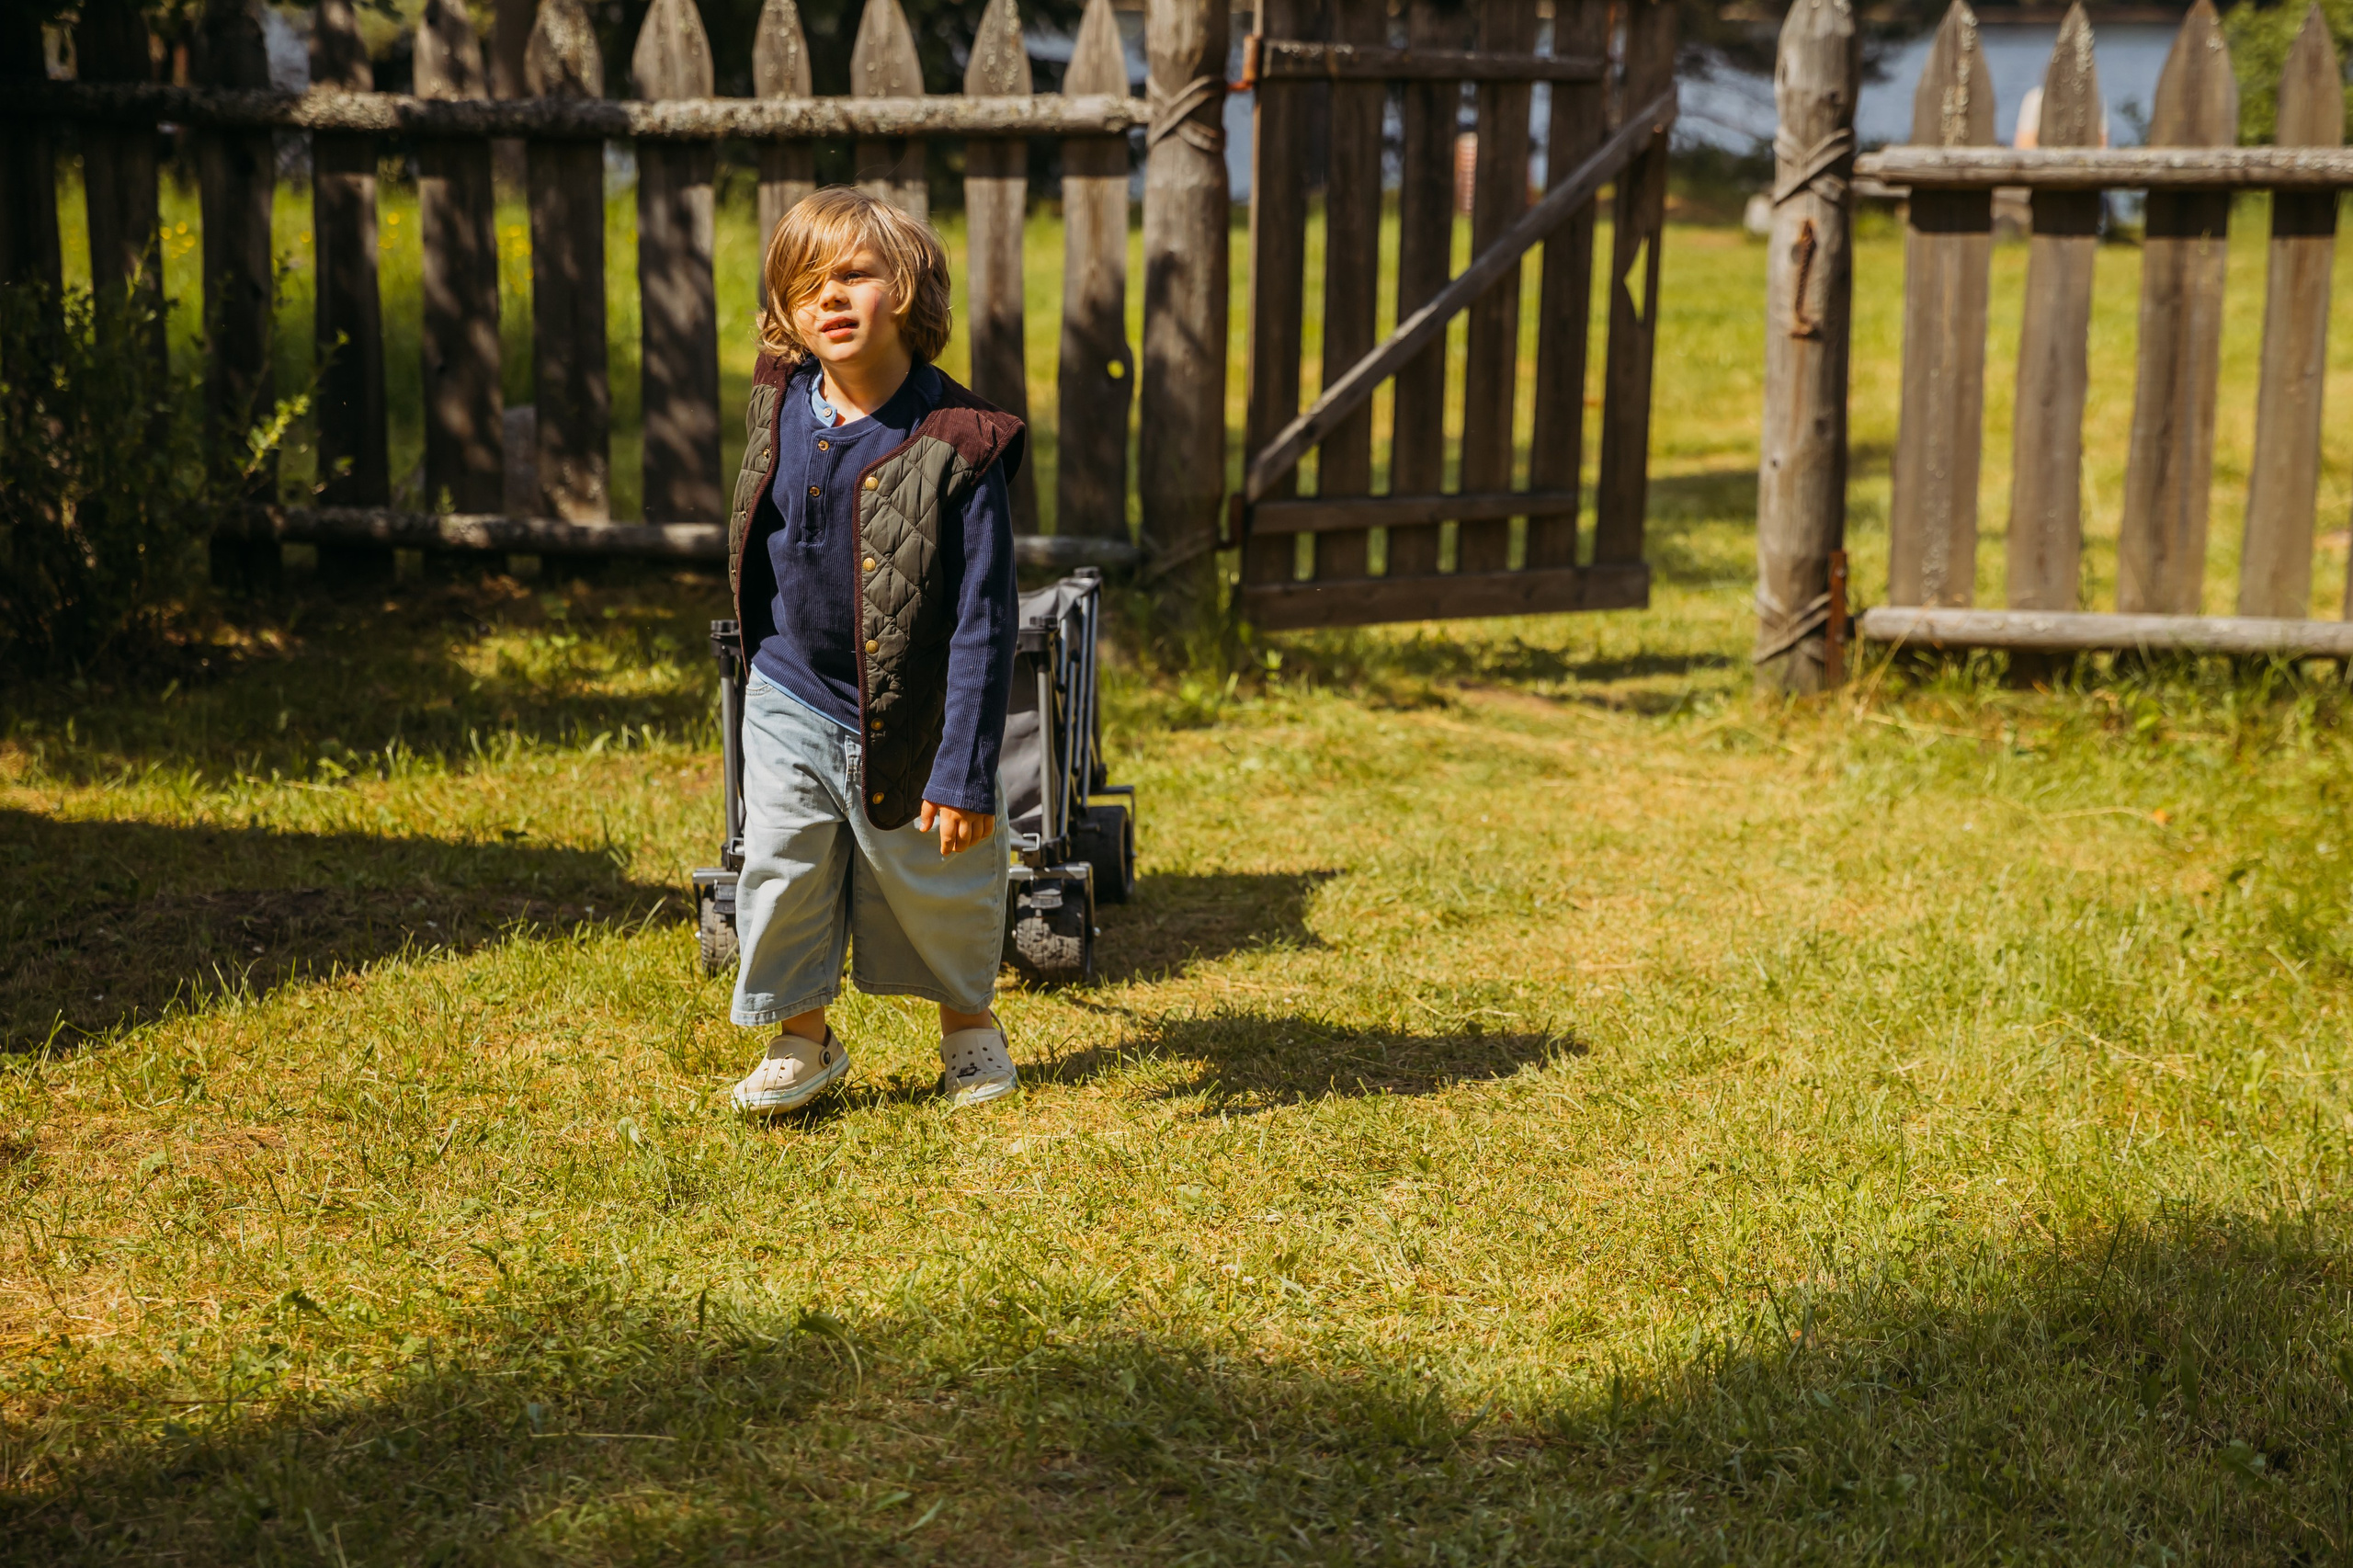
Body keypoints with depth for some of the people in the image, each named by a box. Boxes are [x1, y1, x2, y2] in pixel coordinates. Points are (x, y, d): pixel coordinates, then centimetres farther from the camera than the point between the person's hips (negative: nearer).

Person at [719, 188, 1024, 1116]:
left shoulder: (957, 447, -23)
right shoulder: (780, 405, -5)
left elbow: (982, 624, -21)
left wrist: (966, 771, -21)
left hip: (905, 721, -4)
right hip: (790, 702, 4)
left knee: (936, 887, 14)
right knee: (780, 875, 7)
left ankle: (968, 1021, 41)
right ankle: (802, 1039, 30)